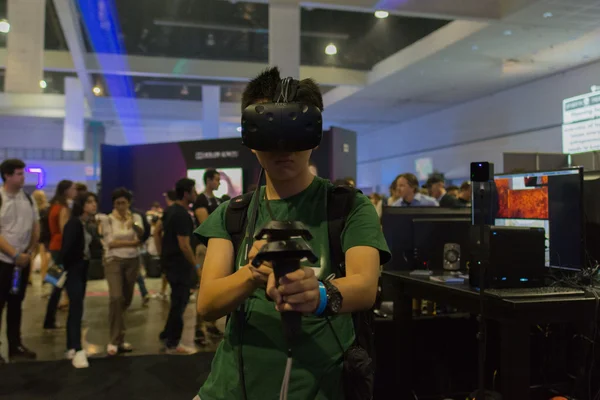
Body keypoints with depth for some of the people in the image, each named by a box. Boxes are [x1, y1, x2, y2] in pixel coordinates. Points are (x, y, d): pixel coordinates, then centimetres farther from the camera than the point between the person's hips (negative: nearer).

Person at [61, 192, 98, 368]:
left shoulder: (89, 224, 9)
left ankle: (71, 347, 21)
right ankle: (77, 350, -12)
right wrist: (60, 266, -21)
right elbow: (66, 247, -19)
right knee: (76, 308, -12)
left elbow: (88, 246, 7)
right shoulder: (73, 223, -16)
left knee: (75, 308, 13)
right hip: (72, 269, -8)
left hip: (83, 268, 8)